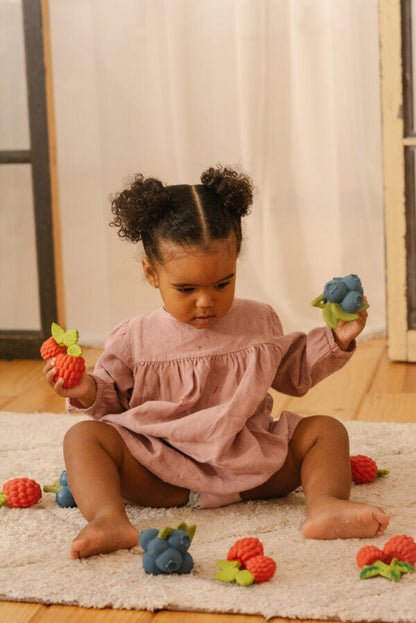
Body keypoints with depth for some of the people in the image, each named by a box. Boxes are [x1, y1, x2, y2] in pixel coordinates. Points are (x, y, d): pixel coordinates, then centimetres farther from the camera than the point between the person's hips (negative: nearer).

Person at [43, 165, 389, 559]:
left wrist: (336, 339, 10)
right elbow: (112, 398, 10)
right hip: (160, 474, -2)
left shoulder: (259, 323, 9)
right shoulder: (134, 339, 2)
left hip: (249, 469, 2)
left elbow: (294, 374, 22)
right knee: (84, 436, -21)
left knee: (326, 430, -11)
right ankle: (108, 519, -45)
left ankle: (325, 504, -36)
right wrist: (86, 391, -12)